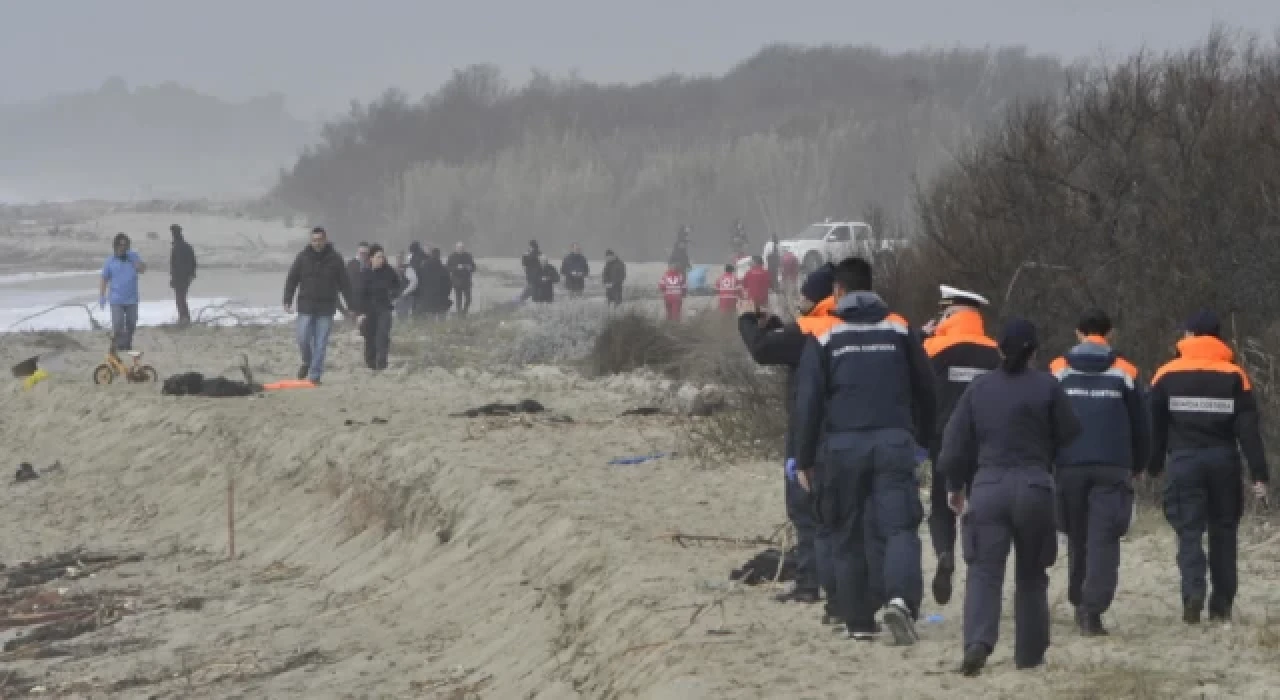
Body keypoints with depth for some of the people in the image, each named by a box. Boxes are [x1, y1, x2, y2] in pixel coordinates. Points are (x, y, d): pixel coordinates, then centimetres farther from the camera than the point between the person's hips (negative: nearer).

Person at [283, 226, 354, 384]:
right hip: (306, 306, 1)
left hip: (326, 308, -1)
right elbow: (291, 280, 5)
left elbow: (344, 283, 5)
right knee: (303, 339, -5)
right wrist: (287, 301, -4)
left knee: (321, 343, -2)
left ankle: (315, 375, 3)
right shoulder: (303, 257, 3)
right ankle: (307, 362, 24)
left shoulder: (334, 259, 2)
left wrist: (350, 306, 2)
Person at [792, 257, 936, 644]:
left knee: (848, 535, 10)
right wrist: (924, 438, 23)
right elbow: (925, 389, 12)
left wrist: (804, 459, 4)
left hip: (843, 445, -1)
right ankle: (901, 597, -30)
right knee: (898, 527, -5)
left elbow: (808, 402, 0)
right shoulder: (901, 330, 9)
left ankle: (859, 620, 11)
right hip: (895, 442, 1)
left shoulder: (824, 338, 2)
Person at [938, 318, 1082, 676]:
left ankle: (978, 640, -27)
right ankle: (1029, 653, 17)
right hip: (1033, 486, -1)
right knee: (1030, 574, 14)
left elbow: (955, 442, 8)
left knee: (984, 570, -4)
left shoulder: (979, 388, 5)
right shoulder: (1047, 387, -2)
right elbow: (1070, 438, 2)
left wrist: (956, 486, 20)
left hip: (987, 486, 1)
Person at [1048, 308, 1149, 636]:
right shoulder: (1124, 373, 4)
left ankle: (1079, 604, 25)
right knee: (1104, 541, -4)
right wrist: (1137, 466, 24)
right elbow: (1140, 425, 10)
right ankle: (1092, 610, -17)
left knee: (1077, 538, 17)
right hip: (1113, 467, -1)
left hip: (1070, 466, 1)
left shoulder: (1058, 371, 4)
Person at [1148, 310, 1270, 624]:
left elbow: (1156, 425, 6)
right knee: (1224, 531, 11)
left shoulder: (1167, 375, 1)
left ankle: (1193, 593, -22)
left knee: (1189, 531, -1)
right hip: (1224, 461, 1)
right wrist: (1259, 473, -5)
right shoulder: (1234, 375, 0)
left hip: (1184, 461, -1)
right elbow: (1248, 428, -4)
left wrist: (1154, 465, 17)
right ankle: (1222, 604, 10)